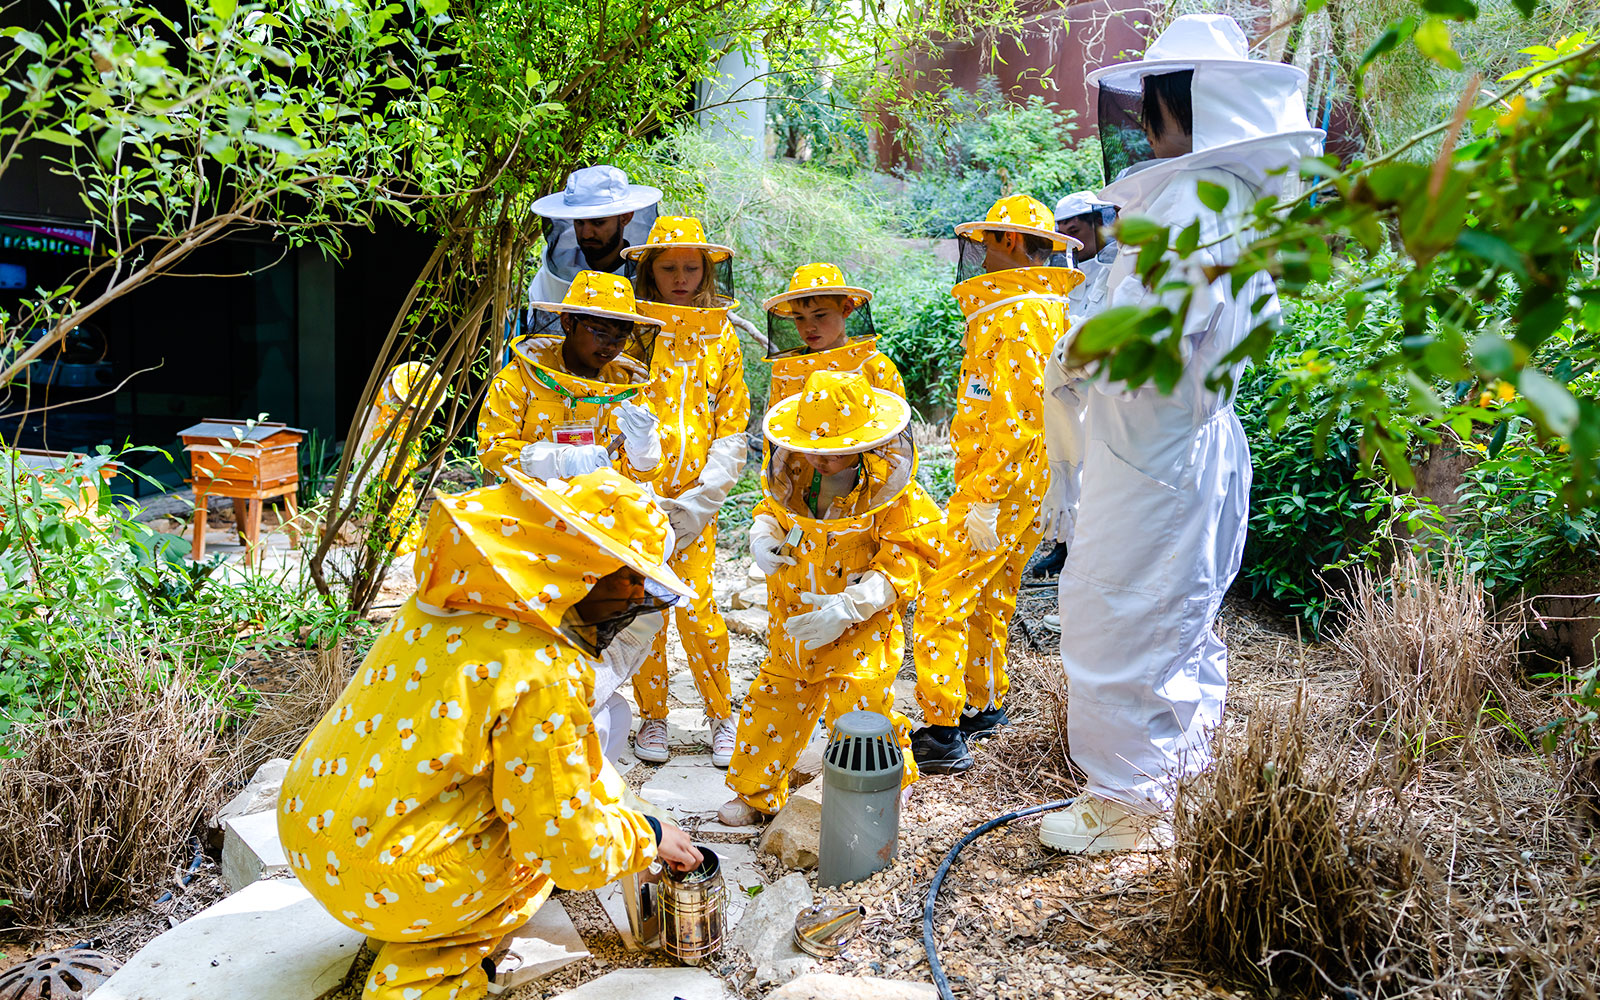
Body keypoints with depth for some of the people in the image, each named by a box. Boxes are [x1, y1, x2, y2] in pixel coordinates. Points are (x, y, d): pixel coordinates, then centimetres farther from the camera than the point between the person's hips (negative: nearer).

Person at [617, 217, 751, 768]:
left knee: (698, 609, -5)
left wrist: (700, 500, -5)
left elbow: (733, 429, 6)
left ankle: (721, 714, 14)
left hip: (693, 501, 0)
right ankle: (652, 716, 21)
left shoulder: (722, 337, 7)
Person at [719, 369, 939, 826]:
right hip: (793, 622, 6)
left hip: (860, 630, -5)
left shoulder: (892, 493, -19)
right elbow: (770, 510, 17)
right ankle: (756, 793, 35)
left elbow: (897, 567, -17)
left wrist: (847, 605, -29)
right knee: (774, 702, 15)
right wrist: (762, 537, -7)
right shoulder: (791, 473, -3)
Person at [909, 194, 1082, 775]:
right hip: (1031, 487, 10)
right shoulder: (1053, 308, 14)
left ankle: (943, 733, -4)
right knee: (991, 601, 20)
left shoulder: (1012, 317, -17)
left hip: (997, 486, -10)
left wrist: (985, 502, -24)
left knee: (943, 604, -7)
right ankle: (986, 707, 33)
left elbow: (1015, 421, -24)